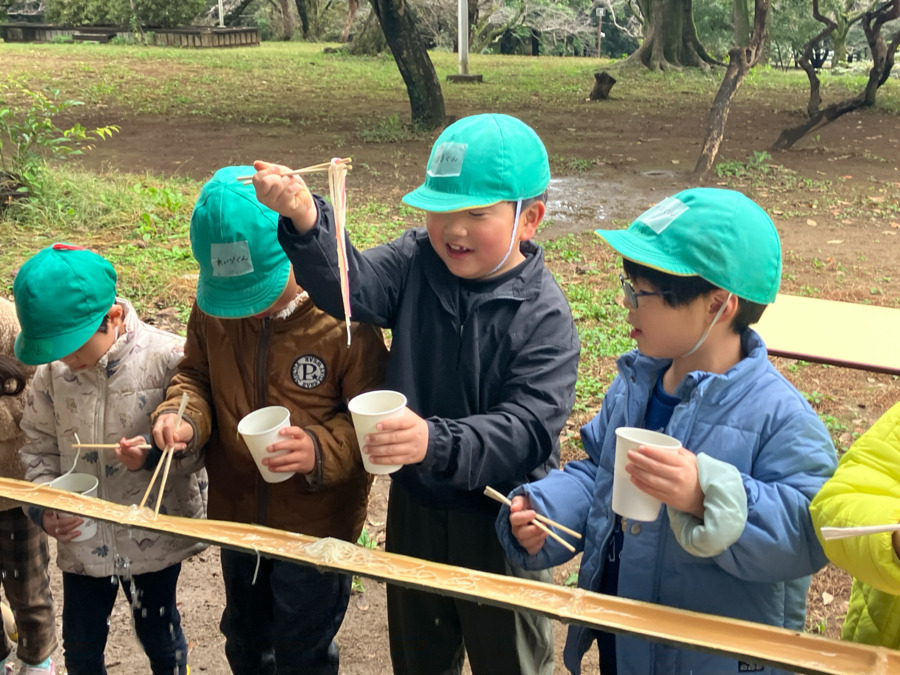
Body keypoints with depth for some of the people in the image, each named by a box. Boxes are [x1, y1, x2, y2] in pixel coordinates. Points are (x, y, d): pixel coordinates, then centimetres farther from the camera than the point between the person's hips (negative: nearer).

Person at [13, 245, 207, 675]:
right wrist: (43, 506, -9)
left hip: (154, 536, -3)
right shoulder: (51, 370, -8)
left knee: (159, 639, 18)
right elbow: (39, 447, 5)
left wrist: (158, 454, -30)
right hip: (81, 538, 3)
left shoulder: (167, 358, -19)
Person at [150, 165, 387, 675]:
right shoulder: (210, 310, -9)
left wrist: (320, 450, -34)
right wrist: (182, 417, -15)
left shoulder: (344, 317, -23)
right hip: (236, 514, 5)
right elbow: (197, 376, 6)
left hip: (317, 523, -5)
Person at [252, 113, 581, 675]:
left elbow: (526, 429, -28)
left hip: (501, 522, -4)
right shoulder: (416, 263, -9)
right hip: (416, 504, 4)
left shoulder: (544, 316, -21)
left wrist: (437, 441, -44)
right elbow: (350, 285, -26)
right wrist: (305, 219, -44)